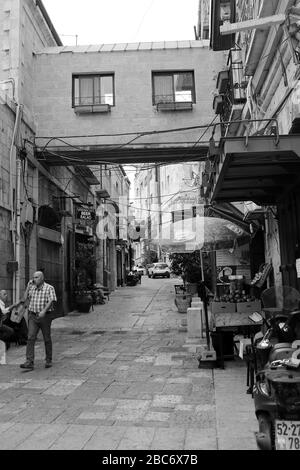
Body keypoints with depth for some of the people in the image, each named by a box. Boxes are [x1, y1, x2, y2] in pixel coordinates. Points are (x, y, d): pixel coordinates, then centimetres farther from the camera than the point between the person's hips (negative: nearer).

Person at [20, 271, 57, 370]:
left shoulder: (49, 288, -5)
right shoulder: (32, 288, 10)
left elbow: (51, 301, -15)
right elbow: (25, 299, 9)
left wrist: (44, 311, -29)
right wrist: (28, 286, 4)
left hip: (45, 316, -3)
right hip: (32, 316, 3)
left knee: (47, 339, 7)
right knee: (30, 338, -9)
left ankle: (49, 360, 22)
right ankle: (29, 362, -12)